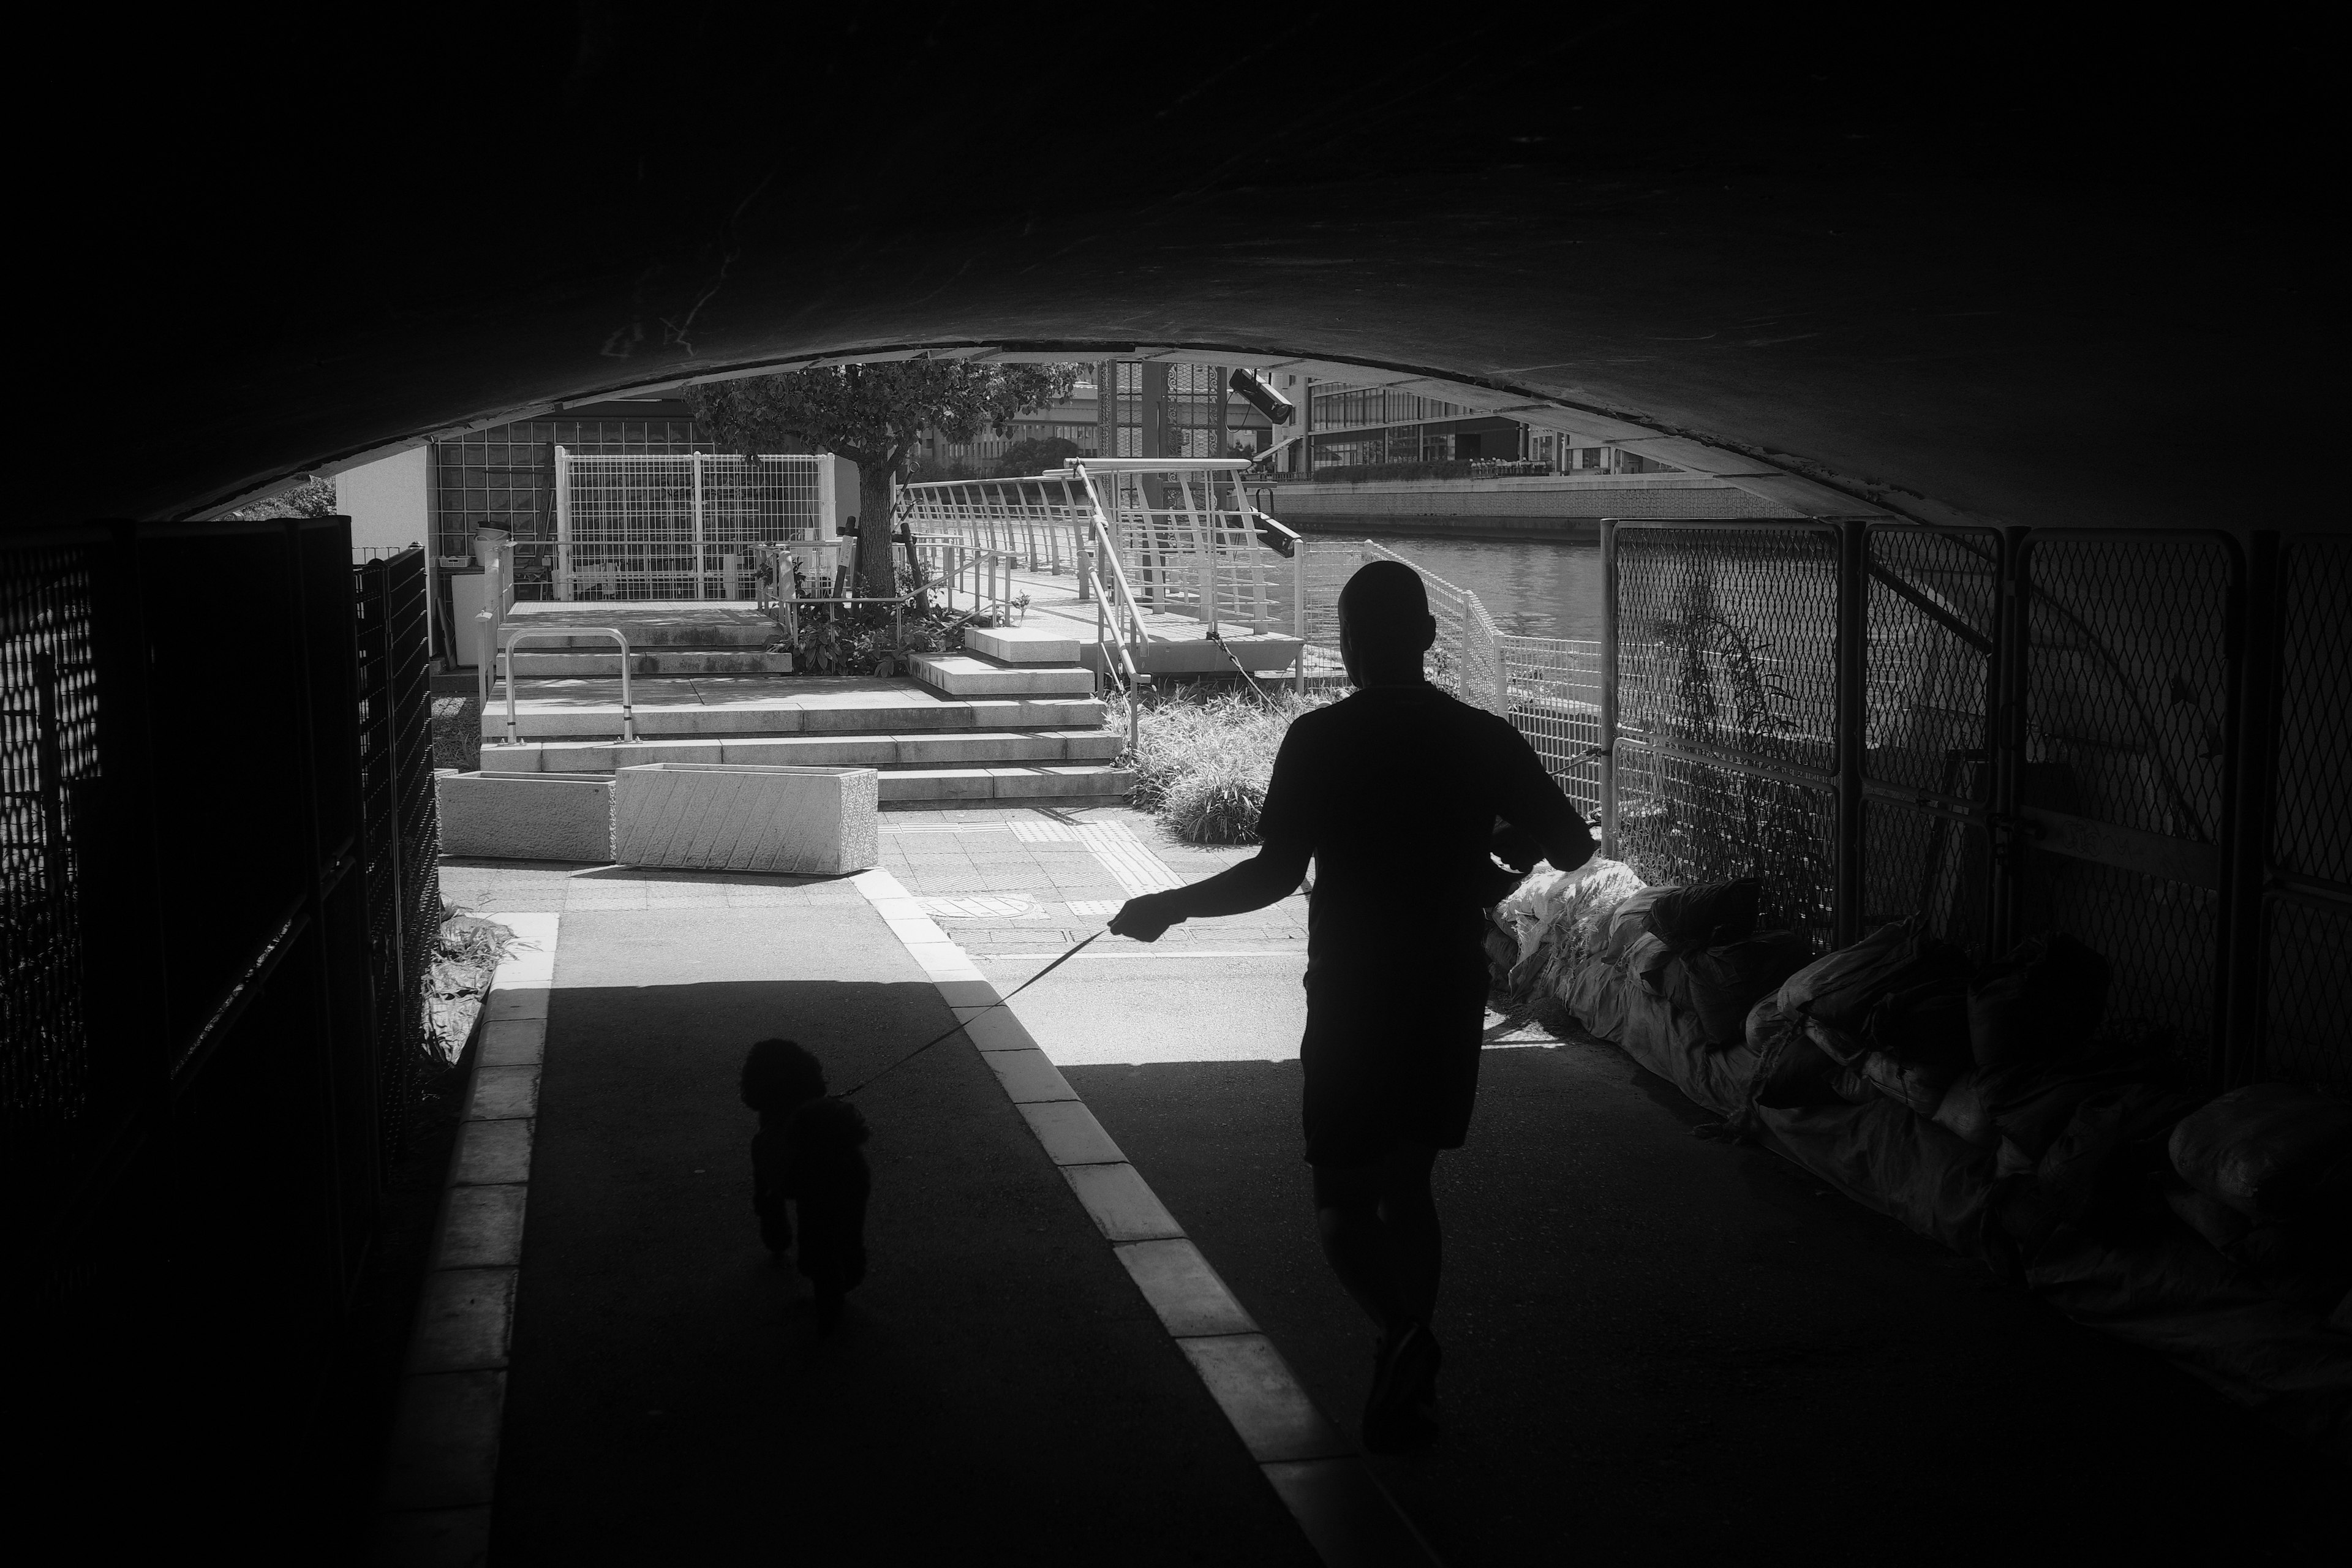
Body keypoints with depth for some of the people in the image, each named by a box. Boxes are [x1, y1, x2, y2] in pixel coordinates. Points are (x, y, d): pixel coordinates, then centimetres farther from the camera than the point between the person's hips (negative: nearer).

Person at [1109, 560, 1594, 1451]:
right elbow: (1574, 848, 4)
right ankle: (1409, 1392, 23)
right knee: (1407, 1184, 18)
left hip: (1353, 1001, -4)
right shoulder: (1486, 740, -1)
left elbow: (1276, 875, -16)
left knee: (1344, 1199, 6)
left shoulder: (1319, 742, -11)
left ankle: (1399, 1329, -22)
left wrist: (1168, 908, -3)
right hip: (1452, 998, 4)